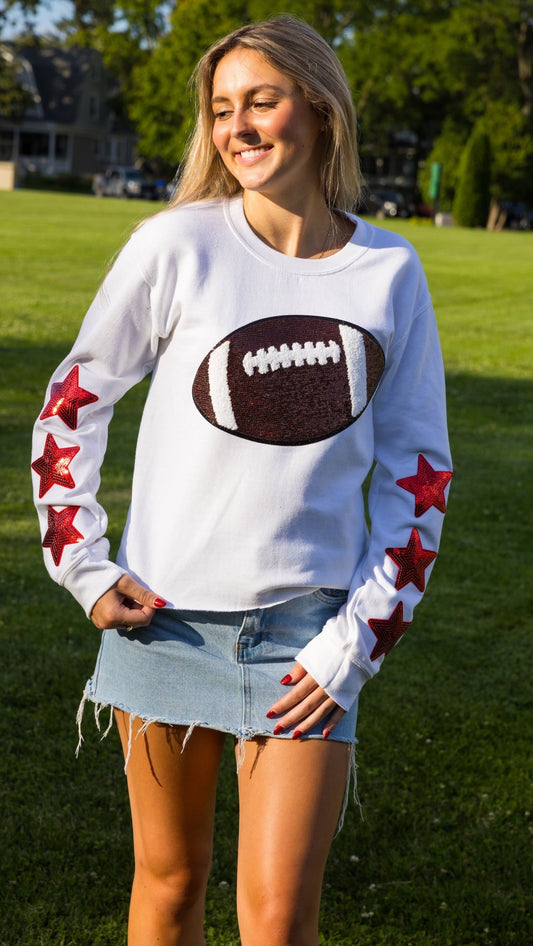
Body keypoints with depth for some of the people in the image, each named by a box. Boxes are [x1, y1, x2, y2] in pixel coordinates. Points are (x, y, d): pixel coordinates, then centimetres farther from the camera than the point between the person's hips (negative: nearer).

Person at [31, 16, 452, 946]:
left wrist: (359, 640, -2)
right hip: (167, 617, 0)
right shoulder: (176, 245, -5)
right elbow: (73, 401, 6)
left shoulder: (390, 271, 1)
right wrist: (82, 566, -2)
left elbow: (417, 472, 5)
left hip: (307, 629, 0)